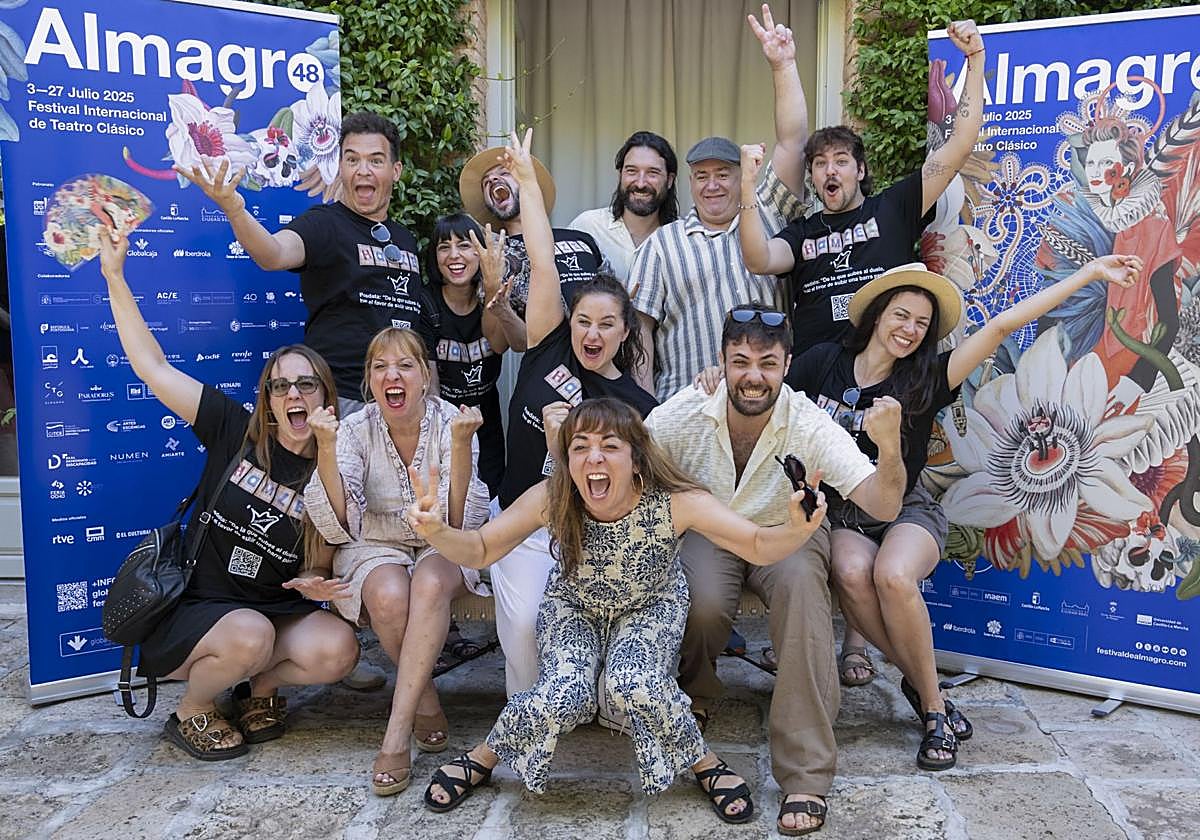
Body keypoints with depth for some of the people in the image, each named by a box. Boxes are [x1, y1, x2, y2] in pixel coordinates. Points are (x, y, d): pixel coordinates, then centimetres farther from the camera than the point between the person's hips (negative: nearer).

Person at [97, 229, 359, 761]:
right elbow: (153, 366, -6)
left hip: (277, 612, 2)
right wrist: (115, 277, -7)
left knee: (337, 651, -26)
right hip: (194, 611, -2)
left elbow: (320, 567, 4)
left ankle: (263, 684, 7)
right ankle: (191, 711, -1)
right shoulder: (235, 432, -6)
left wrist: (313, 584, -20)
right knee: (250, 636, -35)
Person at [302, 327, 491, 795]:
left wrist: (461, 445, -33)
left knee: (431, 583, -35)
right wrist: (325, 448, -30)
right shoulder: (356, 430, -9)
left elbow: (461, 522, -20)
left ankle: (396, 734, -28)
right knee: (389, 596, -33)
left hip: (442, 547, 0)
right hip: (375, 546, 1)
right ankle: (426, 703, -7)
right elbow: (339, 525, -18)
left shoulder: (450, 423, -12)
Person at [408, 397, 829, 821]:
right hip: (573, 605, 1)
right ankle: (483, 757, 6)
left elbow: (759, 546, -30)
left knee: (634, 684, -30)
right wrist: (436, 531, -40)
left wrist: (797, 530, -53)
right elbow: (479, 551, -19)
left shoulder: (675, 502, -32)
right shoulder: (551, 499, -28)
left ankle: (703, 762, -2)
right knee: (564, 697, -24)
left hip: (652, 606, -1)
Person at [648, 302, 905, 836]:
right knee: (703, 602, -33)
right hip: (708, 535, 0)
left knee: (801, 582, -35)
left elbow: (882, 507, -28)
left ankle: (805, 776, -29)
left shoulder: (809, 425, -20)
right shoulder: (683, 415, -17)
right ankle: (694, 698, 7)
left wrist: (890, 447, -46)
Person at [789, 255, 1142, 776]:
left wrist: (1089, 273, -6)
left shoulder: (926, 380, -1)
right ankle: (927, 694, -12)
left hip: (906, 511, 0)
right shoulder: (821, 365, 0)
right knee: (853, 573, -34)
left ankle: (930, 701, -13)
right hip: (840, 513, 1)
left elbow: (1003, 325, -5)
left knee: (893, 576, -35)